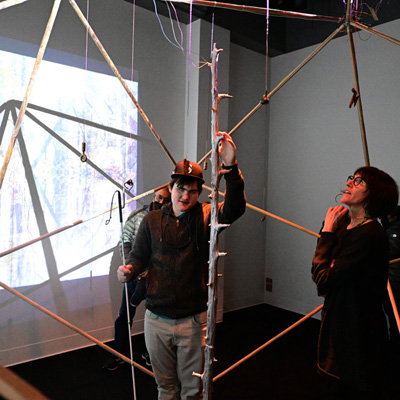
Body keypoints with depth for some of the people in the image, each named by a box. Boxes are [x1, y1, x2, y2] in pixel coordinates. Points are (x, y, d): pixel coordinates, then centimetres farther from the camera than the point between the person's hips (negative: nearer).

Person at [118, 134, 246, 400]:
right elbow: (139, 255, 6)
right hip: (157, 320, 2)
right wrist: (130, 269, -18)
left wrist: (231, 168, -37)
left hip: (194, 320, -2)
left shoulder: (205, 217, -6)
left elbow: (235, 208, -23)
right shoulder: (152, 220, 1)